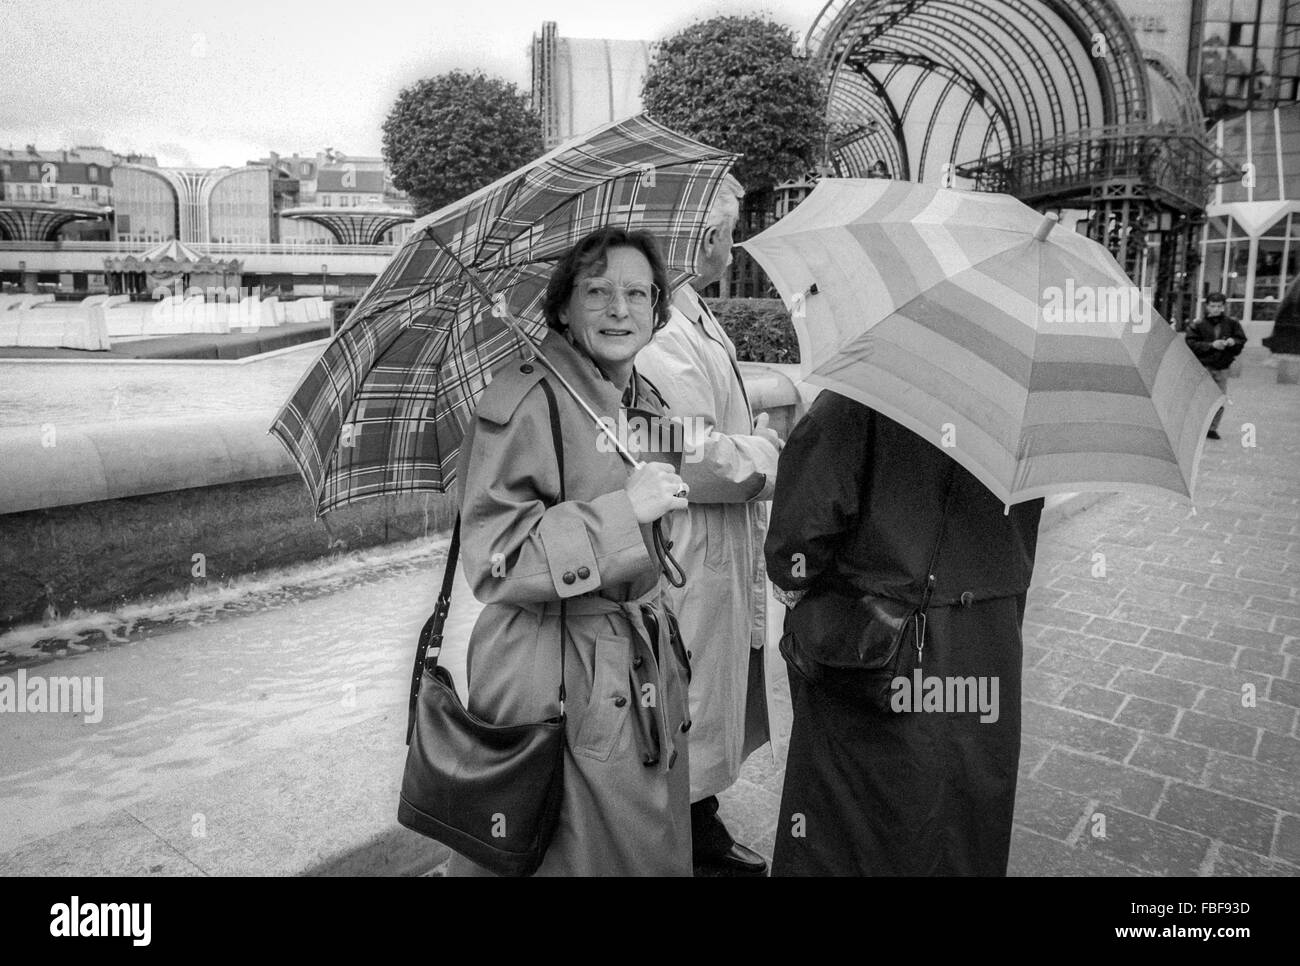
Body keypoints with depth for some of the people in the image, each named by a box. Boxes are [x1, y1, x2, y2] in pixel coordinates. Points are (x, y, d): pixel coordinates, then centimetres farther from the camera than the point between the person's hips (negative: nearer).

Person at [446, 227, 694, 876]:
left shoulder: (650, 404, 10)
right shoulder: (525, 398, -17)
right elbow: (492, 559, -22)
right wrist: (623, 509, -24)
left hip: (644, 671, 8)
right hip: (554, 683, -7)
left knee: (654, 852, 19)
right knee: (563, 852, 9)